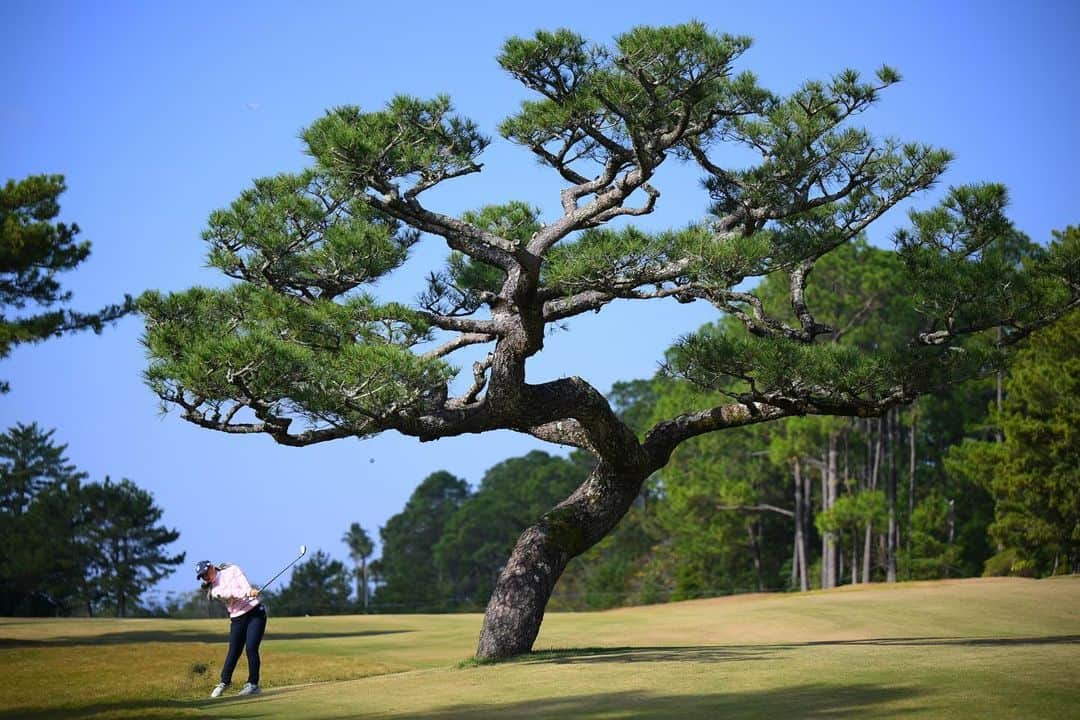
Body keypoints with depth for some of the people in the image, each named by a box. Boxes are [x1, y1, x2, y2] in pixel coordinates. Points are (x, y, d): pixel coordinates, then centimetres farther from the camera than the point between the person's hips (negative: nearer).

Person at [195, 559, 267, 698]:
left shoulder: (232, 570, 4)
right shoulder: (214, 589, 3)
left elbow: (244, 584, -10)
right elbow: (229, 593, -16)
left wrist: (251, 592, -32)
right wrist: (248, 592, -33)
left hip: (255, 613, -3)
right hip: (237, 619, 3)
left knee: (251, 648, -14)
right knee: (234, 652, 3)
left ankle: (253, 684, -8)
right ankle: (224, 682, 23)